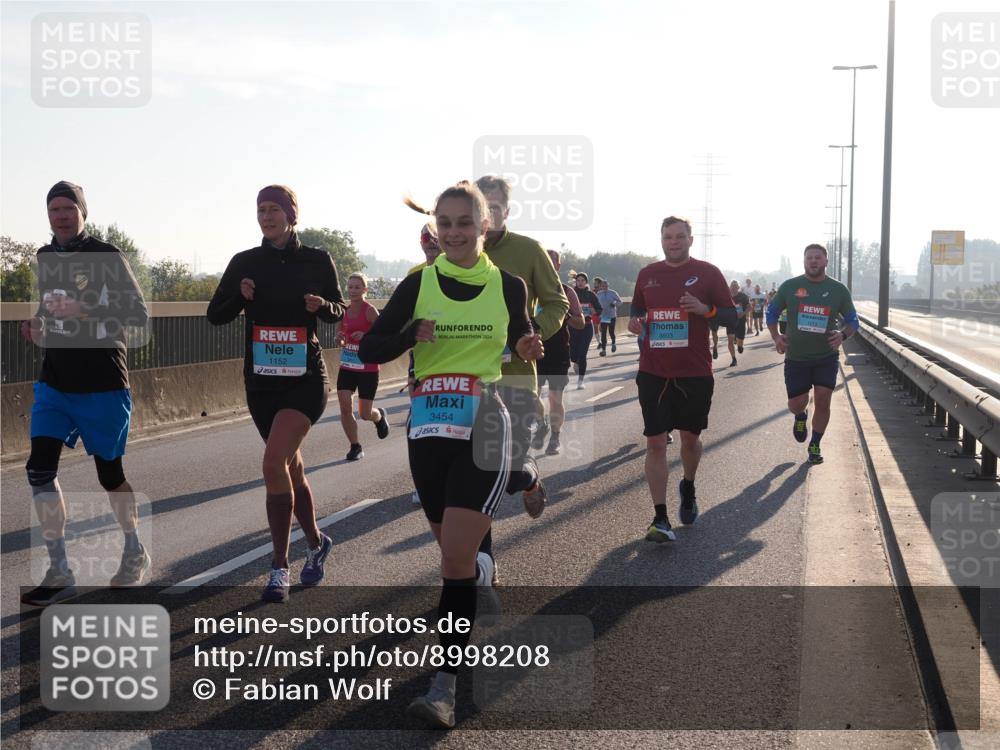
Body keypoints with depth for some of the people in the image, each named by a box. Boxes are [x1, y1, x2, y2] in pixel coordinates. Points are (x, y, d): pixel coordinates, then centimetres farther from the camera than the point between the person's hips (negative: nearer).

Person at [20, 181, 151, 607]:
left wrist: (85, 310, -22)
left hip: (103, 385, -4)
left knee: (109, 473, 6)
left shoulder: (107, 257, -7)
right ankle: (59, 574, -2)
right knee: (40, 469, -9)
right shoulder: (42, 260, 10)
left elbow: (139, 314, -11)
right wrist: (34, 328, 1)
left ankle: (135, 553, 31)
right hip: (54, 383, 5)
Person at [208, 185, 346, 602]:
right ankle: (316, 544, 35)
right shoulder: (244, 263, 3)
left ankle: (279, 567, -10)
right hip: (261, 382, 4)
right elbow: (215, 315, 5)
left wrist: (321, 306, -14)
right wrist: (240, 297, -14)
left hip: (305, 380, -4)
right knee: (290, 466, 14)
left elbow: (338, 313, 8)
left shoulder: (317, 261, -2)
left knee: (274, 462, -19)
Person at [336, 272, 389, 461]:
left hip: (368, 368, -4)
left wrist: (365, 336, -28)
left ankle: (379, 417, 39)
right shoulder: (344, 311, 6)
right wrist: (340, 339, -5)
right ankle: (355, 446, 6)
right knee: (345, 407, -11)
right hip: (347, 367, 4)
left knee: (364, 414, 2)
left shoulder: (370, 311, -11)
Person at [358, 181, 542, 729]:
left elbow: (521, 341, 16)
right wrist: (411, 334, -17)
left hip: (483, 428, -3)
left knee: (455, 559, -11)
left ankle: (444, 686, -8)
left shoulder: (508, 286, 1)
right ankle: (480, 571, 51)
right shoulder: (418, 284, 2)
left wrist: (529, 348, -7)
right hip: (428, 427, 3)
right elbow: (369, 349, 2)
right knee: (455, 551, 15)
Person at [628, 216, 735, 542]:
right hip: (653, 372, 1)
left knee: (690, 438, 15)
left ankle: (688, 489, 44)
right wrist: (635, 321, -1)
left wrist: (705, 309, -19)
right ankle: (660, 519, -5)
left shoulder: (708, 273, -1)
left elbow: (732, 315, 0)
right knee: (655, 442, -6)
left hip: (695, 373, -1)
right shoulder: (647, 275, 8)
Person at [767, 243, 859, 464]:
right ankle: (801, 417, 37)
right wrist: (776, 336, -4)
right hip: (796, 357, 0)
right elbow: (772, 312, 11)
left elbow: (853, 320, 7)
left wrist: (842, 334, -14)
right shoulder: (789, 287, -1)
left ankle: (815, 446, 13)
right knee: (797, 403, -2)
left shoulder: (838, 290, 0)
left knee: (823, 400, -6)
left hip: (826, 357, 0)